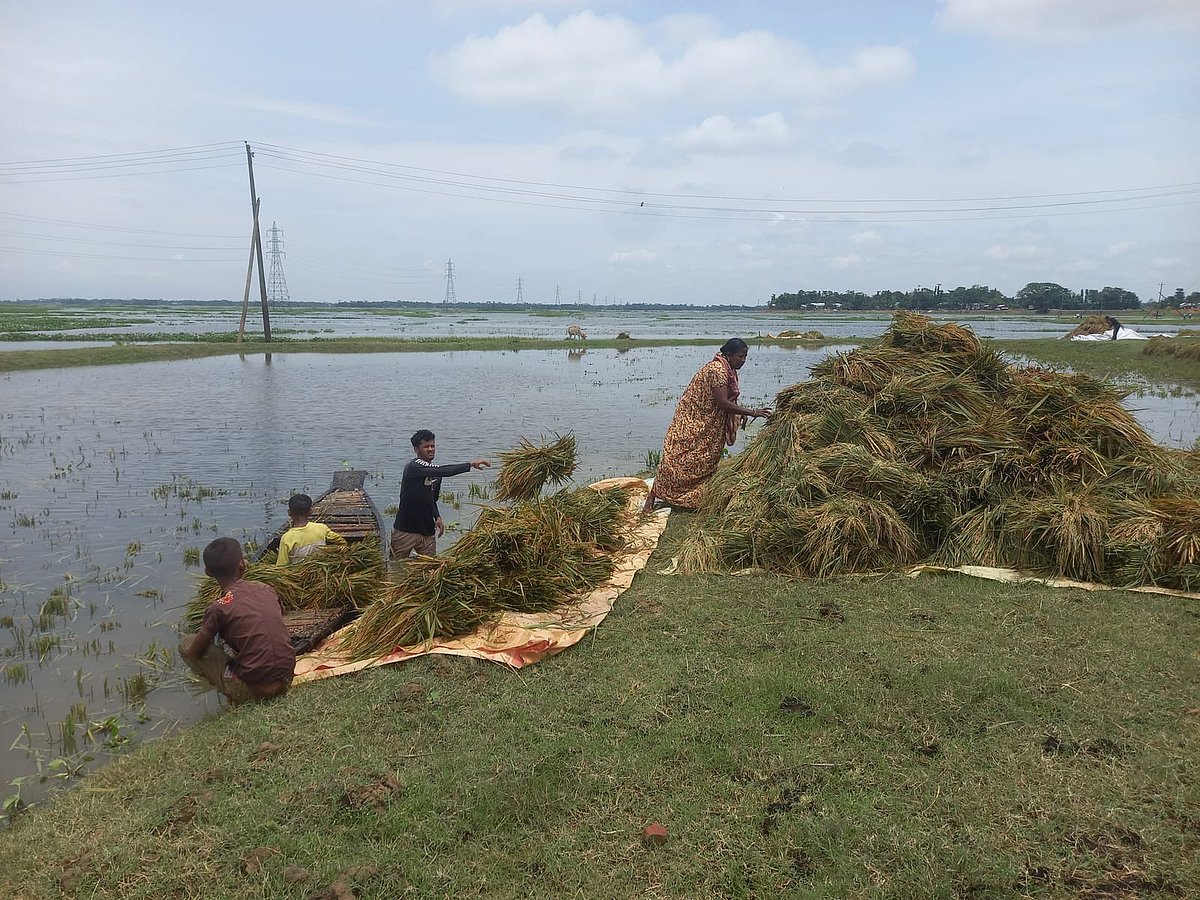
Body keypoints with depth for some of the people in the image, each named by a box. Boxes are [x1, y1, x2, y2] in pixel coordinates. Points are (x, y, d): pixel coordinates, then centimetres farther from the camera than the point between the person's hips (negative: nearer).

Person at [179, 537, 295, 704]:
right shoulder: (267, 590, 4)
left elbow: (194, 653, 0)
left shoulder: (219, 607, -9)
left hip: (252, 689, -5)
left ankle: (235, 696, 7)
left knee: (185, 644, 10)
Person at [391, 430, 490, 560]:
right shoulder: (414, 467, -15)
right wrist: (471, 464, -32)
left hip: (427, 532, 7)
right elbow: (443, 471, -31)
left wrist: (437, 517, 5)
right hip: (405, 531, -7)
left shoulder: (434, 471, 12)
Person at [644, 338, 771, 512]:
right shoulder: (717, 370, -24)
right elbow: (722, 402, -29)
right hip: (691, 421, -9)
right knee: (677, 458, -8)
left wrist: (740, 413, -6)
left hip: (710, 424, 10)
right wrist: (752, 412, -27)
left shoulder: (729, 371, 5)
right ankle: (653, 496, -1)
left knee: (706, 462, 9)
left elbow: (728, 400, 12)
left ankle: (698, 499, 17)